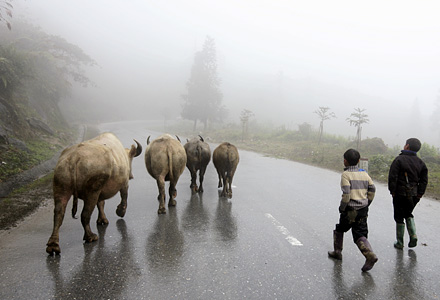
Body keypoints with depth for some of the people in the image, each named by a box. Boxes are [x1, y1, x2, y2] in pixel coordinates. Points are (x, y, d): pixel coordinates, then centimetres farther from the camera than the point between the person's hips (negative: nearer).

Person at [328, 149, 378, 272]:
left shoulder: (346, 174, -9)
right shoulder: (364, 174, 9)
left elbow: (346, 193, -18)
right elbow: (372, 189, 8)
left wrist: (342, 207, -6)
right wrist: (366, 204, 16)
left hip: (350, 210, -5)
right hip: (363, 210, 5)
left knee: (339, 230, 19)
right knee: (360, 235, 6)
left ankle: (337, 252, 28)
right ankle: (370, 255, -14)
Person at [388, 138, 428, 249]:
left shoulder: (399, 159, -11)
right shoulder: (420, 162, 7)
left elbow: (392, 177, -14)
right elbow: (424, 180, 8)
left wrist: (392, 191, -6)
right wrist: (419, 194, 11)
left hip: (400, 194, -5)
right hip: (414, 194, 5)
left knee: (399, 217, 5)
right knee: (408, 214, 24)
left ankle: (399, 242, 10)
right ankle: (413, 235, 8)